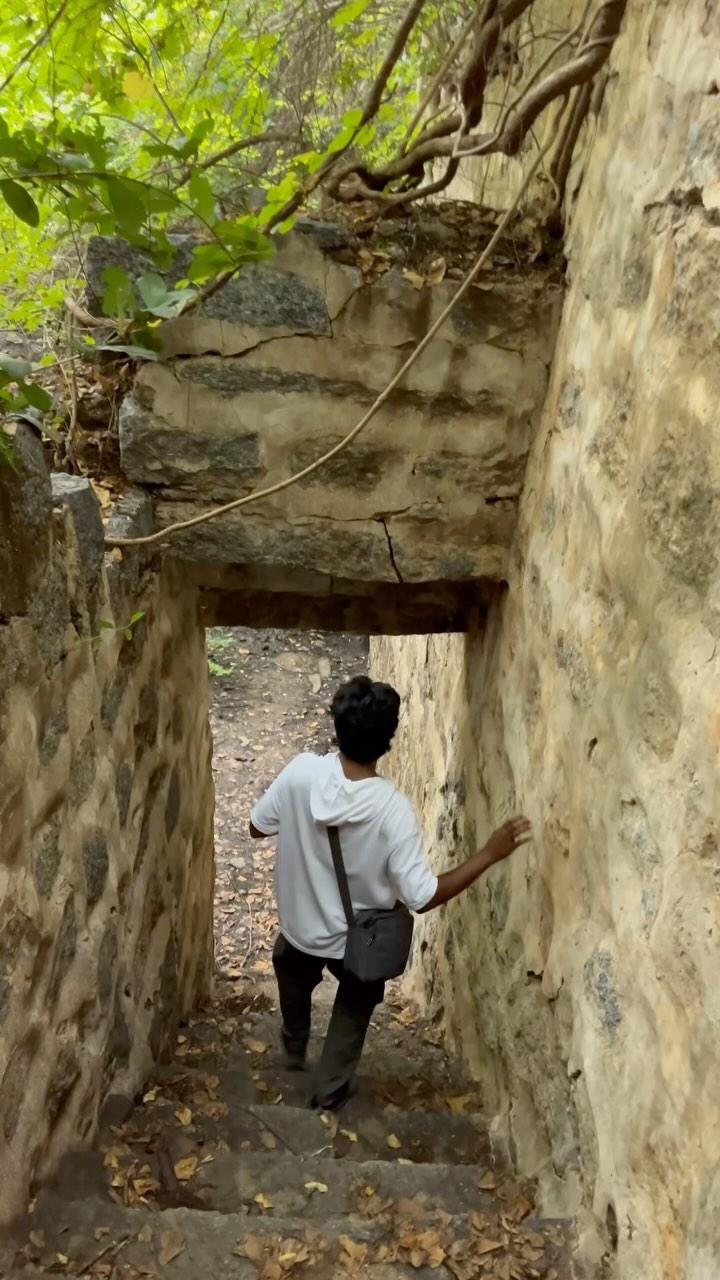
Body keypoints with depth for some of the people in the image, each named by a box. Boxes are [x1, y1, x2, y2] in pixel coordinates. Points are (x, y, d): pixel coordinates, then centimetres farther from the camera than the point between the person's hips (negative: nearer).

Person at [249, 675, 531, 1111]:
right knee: (356, 1005, 32)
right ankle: (330, 1091, 45)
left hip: (300, 925, 2)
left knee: (293, 969, 37)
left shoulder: (301, 772, -27)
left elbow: (258, 827, -11)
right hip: (358, 939, -2)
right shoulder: (394, 810, -33)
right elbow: (423, 897, -28)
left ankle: (295, 1050, 60)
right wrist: (491, 853, -25)